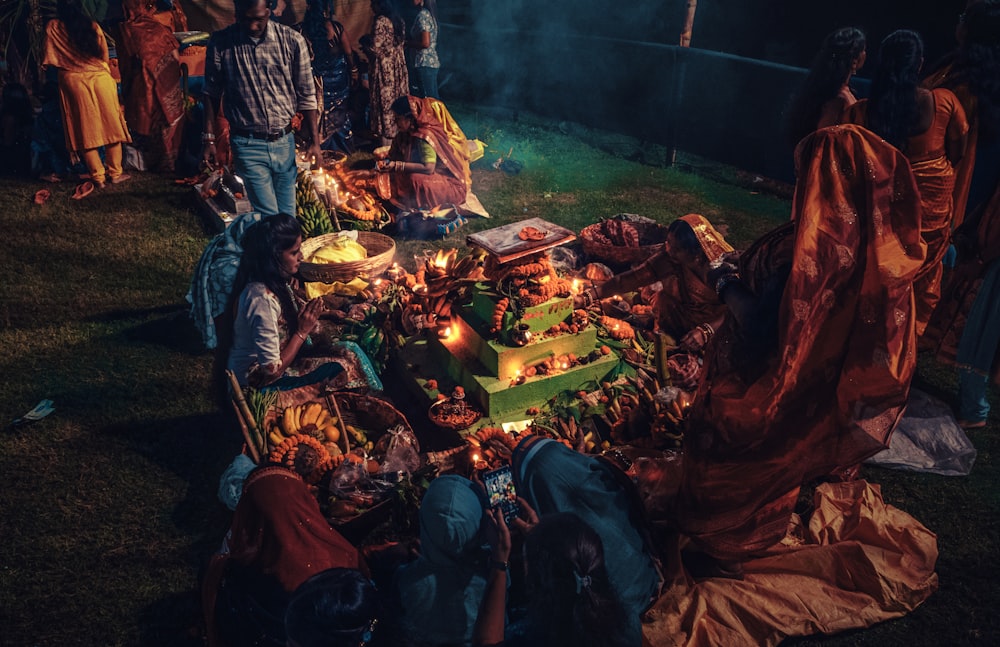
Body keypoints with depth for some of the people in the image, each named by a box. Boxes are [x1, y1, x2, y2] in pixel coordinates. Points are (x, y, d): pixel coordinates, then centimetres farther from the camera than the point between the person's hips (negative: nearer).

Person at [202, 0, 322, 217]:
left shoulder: (292, 41, -5)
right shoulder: (220, 43, -6)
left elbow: (306, 95, 1)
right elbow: (212, 94, 4)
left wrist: (314, 141, -1)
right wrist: (209, 138, 3)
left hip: (284, 142, 2)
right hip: (248, 145, -2)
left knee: (287, 214, 10)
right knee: (269, 217, -5)